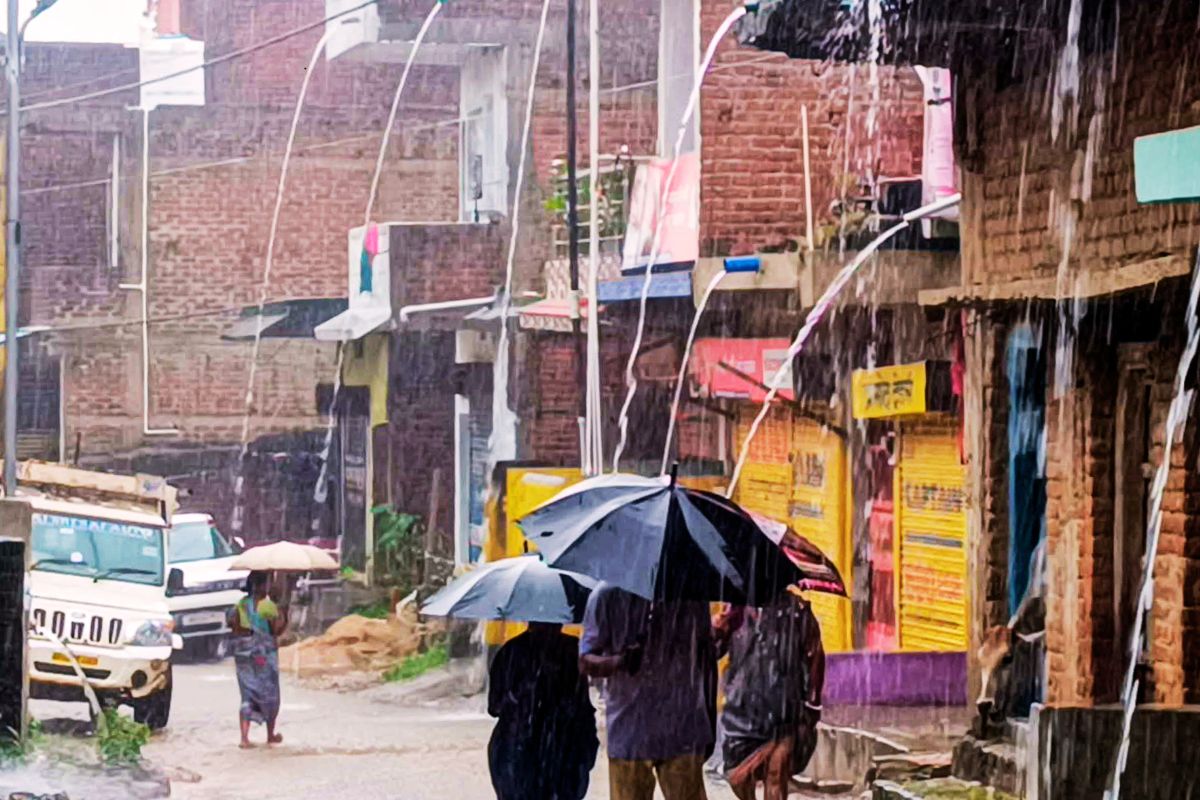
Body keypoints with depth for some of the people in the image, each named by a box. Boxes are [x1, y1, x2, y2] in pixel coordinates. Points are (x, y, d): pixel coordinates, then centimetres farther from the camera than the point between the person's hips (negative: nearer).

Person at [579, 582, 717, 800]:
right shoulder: (608, 595, -4)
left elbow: (707, 658, 12)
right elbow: (585, 662, -5)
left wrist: (710, 725, 13)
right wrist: (619, 662, -28)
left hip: (683, 734, 1)